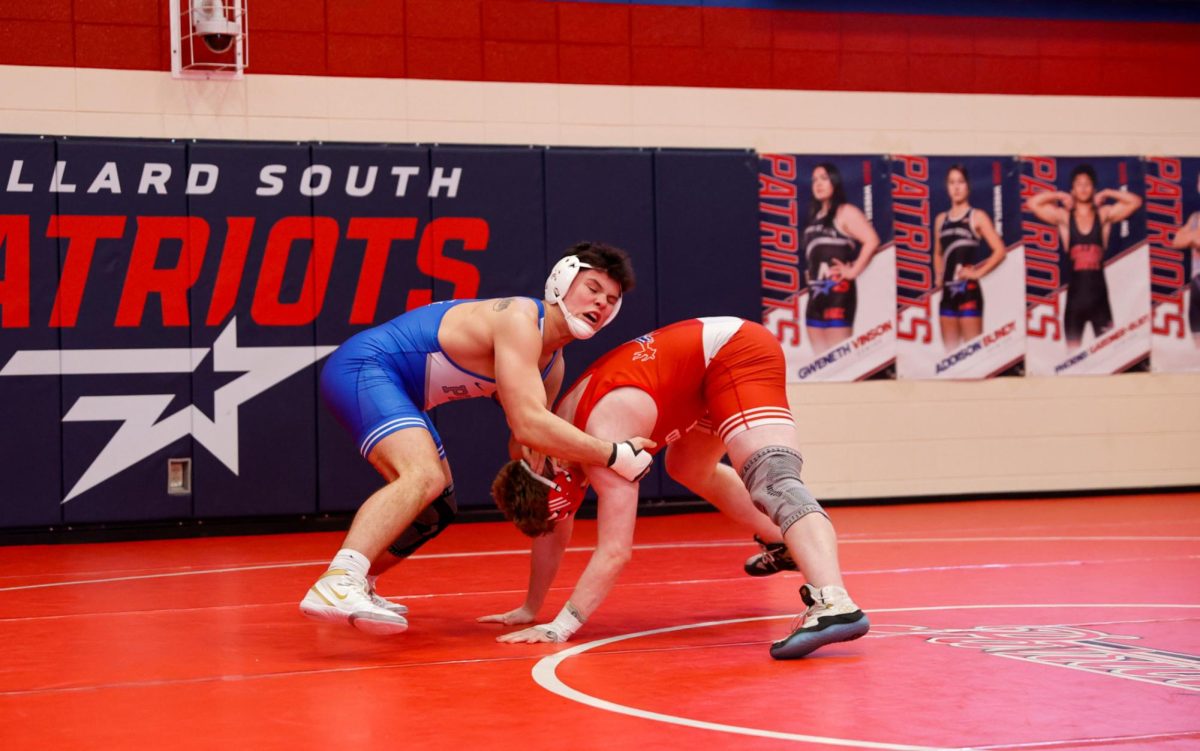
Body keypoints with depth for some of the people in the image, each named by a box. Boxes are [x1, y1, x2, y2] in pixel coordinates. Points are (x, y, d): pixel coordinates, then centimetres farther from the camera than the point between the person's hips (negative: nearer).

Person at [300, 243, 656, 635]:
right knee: (425, 476, -33)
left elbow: (525, 439, 17)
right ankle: (334, 586, -45)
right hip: (360, 367, -11)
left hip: (390, 387, 11)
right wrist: (615, 456, -26)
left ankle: (358, 587, 36)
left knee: (436, 508, 21)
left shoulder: (552, 366, 9)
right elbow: (528, 424, -32)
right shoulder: (519, 319, -22)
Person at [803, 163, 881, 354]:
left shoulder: (845, 212, -5)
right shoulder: (816, 215, 18)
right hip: (816, 293, 8)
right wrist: (809, 273, 11)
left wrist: (853, 271, -16)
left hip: (837, 291, -8)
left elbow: (872, 240, -18)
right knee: (820, 357, 8)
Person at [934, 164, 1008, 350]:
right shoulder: (941, 219, 13)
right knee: (950, 351, 8)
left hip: (968, 291, -6)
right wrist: (938, 277, 12)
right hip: (947, 291, 6)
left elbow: (1000, 250, -9)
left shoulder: (977, 217, -2)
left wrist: (978, 272, -12)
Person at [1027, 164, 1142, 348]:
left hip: (1099, 294, 0)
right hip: (1075, 295, 0)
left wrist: (1106, 194, 2)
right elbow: (1032, 204, -5)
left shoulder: (1104, 214, 4)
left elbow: (1135, 202, -3)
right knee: (1073, 352, 6)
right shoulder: (1064, 216, 2)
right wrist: (1060, 196, 2)